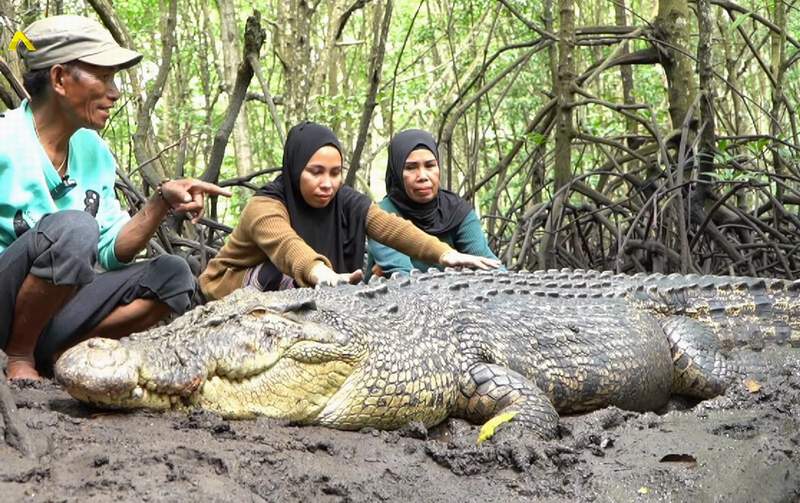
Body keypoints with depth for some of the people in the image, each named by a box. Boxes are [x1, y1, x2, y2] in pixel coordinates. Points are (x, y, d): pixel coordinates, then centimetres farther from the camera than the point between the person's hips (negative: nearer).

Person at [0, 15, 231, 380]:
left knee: (173, 275, 0)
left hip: (46, 319, 8)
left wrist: (162, 202, -8)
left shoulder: (93, 151, 8)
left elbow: (112, 252, 8)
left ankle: (57, 352, -10)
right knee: (74, 227, -30)